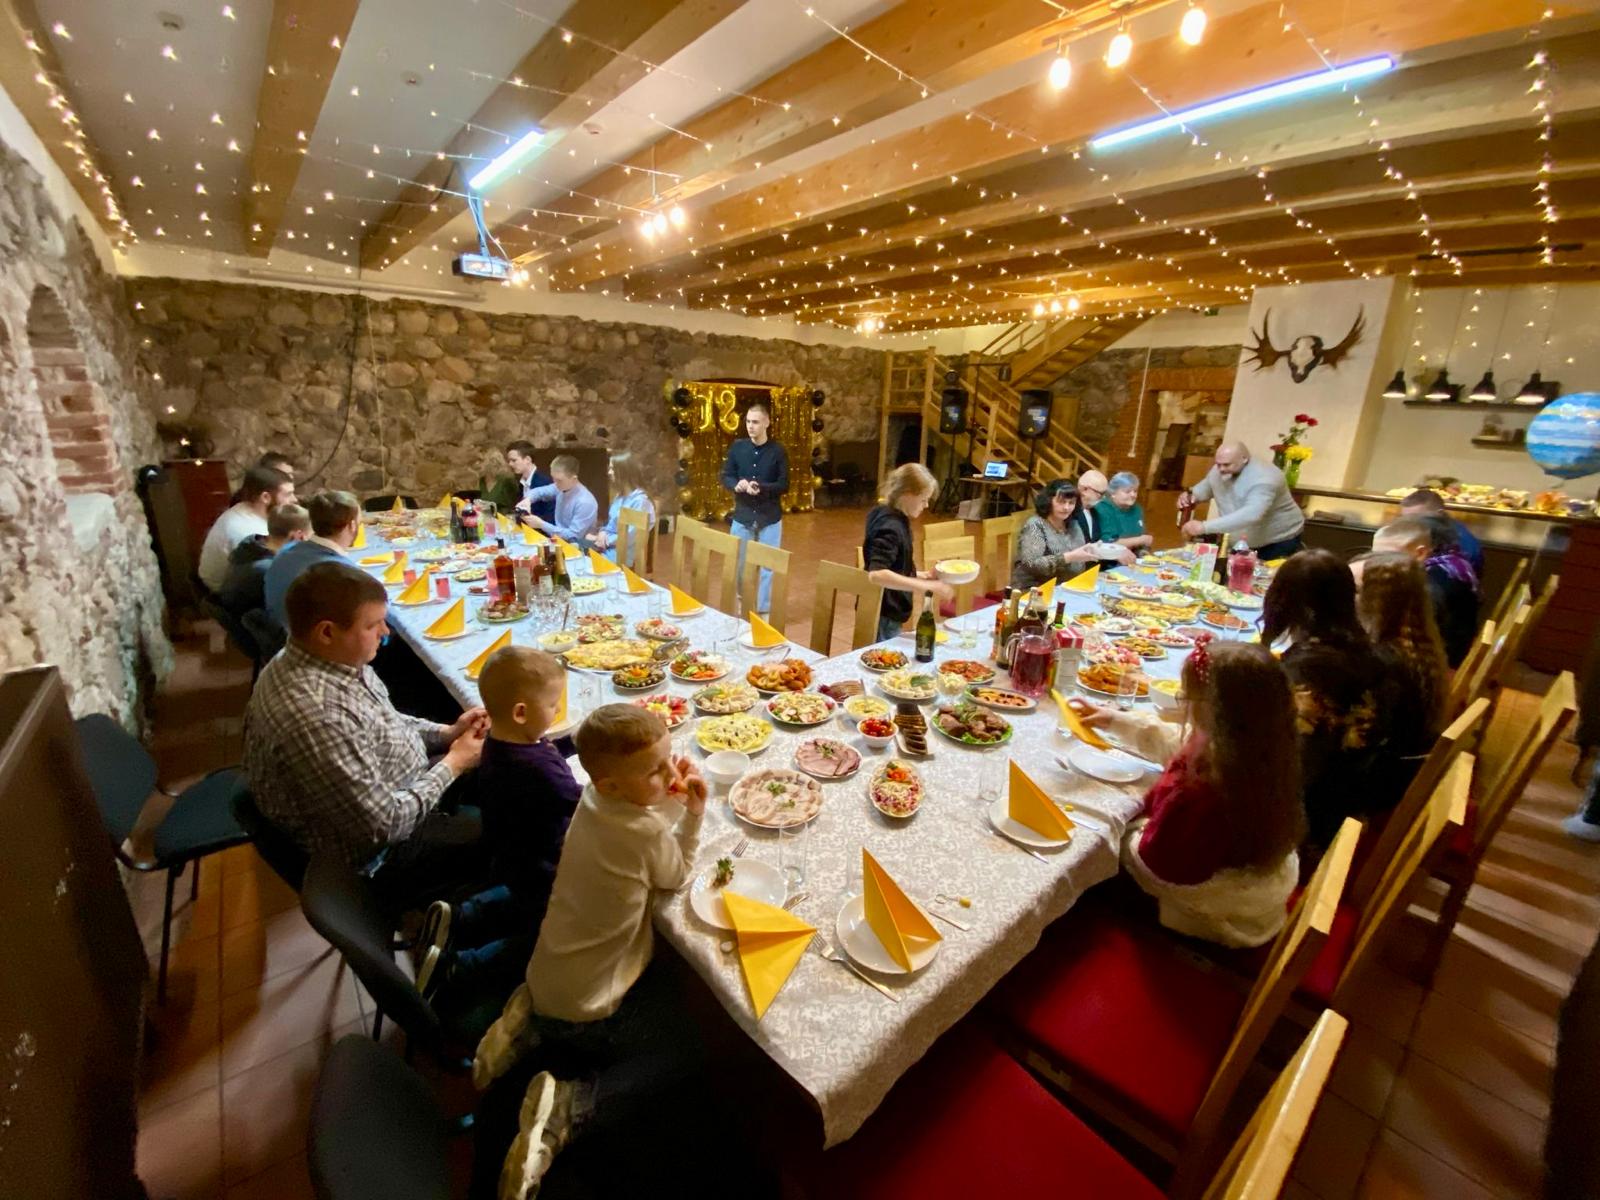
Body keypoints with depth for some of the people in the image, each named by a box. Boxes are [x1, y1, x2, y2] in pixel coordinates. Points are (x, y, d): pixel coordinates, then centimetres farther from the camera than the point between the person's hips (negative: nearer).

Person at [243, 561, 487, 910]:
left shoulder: (319, 659, -8)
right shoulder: (317, 716, -37)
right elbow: (385, 823, -30)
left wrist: (446, 733, -5)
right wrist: (452, 765, -17)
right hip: (381, 858, -8)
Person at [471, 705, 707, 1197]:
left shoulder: (594, 800, -9)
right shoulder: (646, 834, -31)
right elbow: (677, 875, -11)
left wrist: (679, 804, -9)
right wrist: (694, 813, -11)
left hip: (548, 978, 7)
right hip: (586, 1006, -7)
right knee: (680, 1052, 11)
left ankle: (532, 1027, 16)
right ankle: (569, 1107, -4)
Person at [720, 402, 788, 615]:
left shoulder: (777, 451, -7)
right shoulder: (737, 447, 0)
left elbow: (784, 485, -7)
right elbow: (725, 477, 4)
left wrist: (761, 488, -23)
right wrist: (737, 485, -19)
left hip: (770, 519, -2)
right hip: (742, 516, 2)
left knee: (768, 565, 5)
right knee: (738, 563, 12)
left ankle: (764, 609, 19)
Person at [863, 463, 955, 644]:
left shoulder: (891, 517, 8)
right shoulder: (890, 526, -21)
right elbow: (877, 574, -36)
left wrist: (923, 575, 9)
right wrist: (927, 587, -35)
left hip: (887, 612, 10)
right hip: (883, 616, -10)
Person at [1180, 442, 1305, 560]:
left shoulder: (1264, 479, -31)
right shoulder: (1218, 472, -8)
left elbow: (1251, 515, -48)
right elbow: (1207, 486, 16)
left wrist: (1205, 527, -56)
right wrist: (1191, 494, -10)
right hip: (1241, 543, 6)